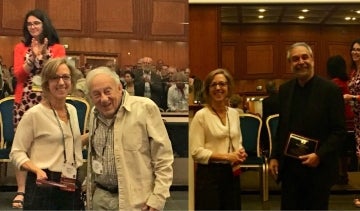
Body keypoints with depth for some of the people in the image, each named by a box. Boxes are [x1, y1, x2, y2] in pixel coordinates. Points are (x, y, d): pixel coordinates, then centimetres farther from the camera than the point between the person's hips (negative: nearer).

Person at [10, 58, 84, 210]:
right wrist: (37, 170, -25)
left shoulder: (72, 110, 8)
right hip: (45, 185, -6)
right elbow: (17, 152, -11)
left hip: (72, 185, 6)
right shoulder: (34, 114, -13)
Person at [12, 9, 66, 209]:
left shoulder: (57, 48, 7)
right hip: (24, 101, 1)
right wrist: (33, 56, -11)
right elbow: (19, 75, 0)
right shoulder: (21, 47, 11)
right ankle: (21, 190, 1)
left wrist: (44, 55, -13)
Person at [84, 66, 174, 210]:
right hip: (100, 198, 5)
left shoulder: (145, 108, -10)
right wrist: (89, 194, 14)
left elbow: (163, 158, -10)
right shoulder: (94, 114, 7)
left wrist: (158, 198, -13)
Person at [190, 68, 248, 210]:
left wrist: (240, 153, -3)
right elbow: (196, 152, -14)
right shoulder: (201, 115, -10)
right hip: (209, 174, -6)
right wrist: (226, 156, -18)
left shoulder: (234, 113, 9)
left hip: (231, 173, 6)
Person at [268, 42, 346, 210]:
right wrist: (274, 157, 7)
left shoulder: (330, 90, -8)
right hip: (289, 168, 4)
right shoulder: (284, 89, 6)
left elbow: (339, 131, -8)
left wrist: (319, 155, -18)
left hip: (318, 169, -4)